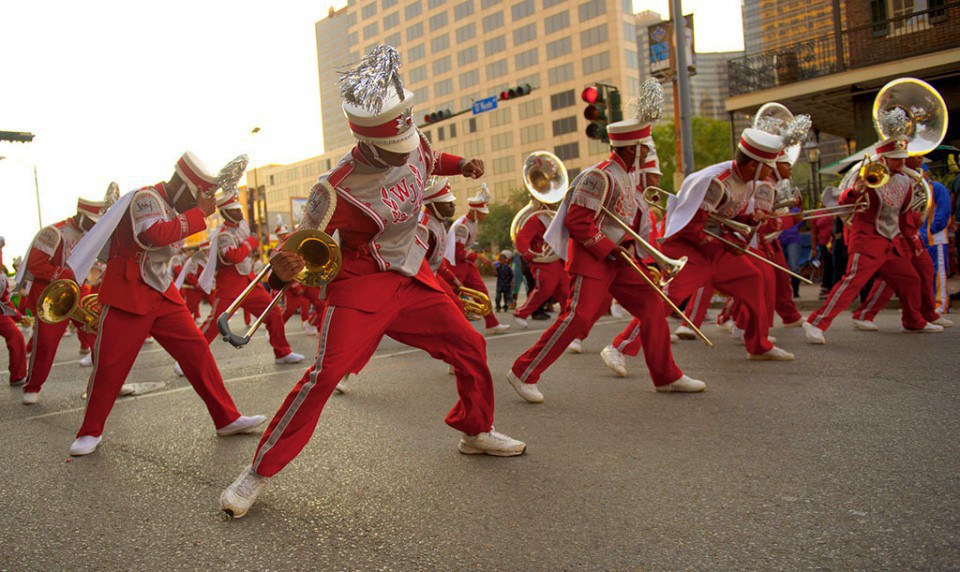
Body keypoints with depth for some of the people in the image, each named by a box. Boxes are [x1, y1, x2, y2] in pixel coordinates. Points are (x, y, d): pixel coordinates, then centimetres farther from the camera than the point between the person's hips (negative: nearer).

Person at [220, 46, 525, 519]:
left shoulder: (413, 144, -6)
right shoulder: (337, 190, -26)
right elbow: (304, 244, -16)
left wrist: (461, 166, 2)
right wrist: (283, 268, -39)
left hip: (413, 277, 7)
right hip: (362, 284, -6)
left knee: (470, 346, 9)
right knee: (328, 371, -19)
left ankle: (476, 432, 33)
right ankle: (259, 472, -1)